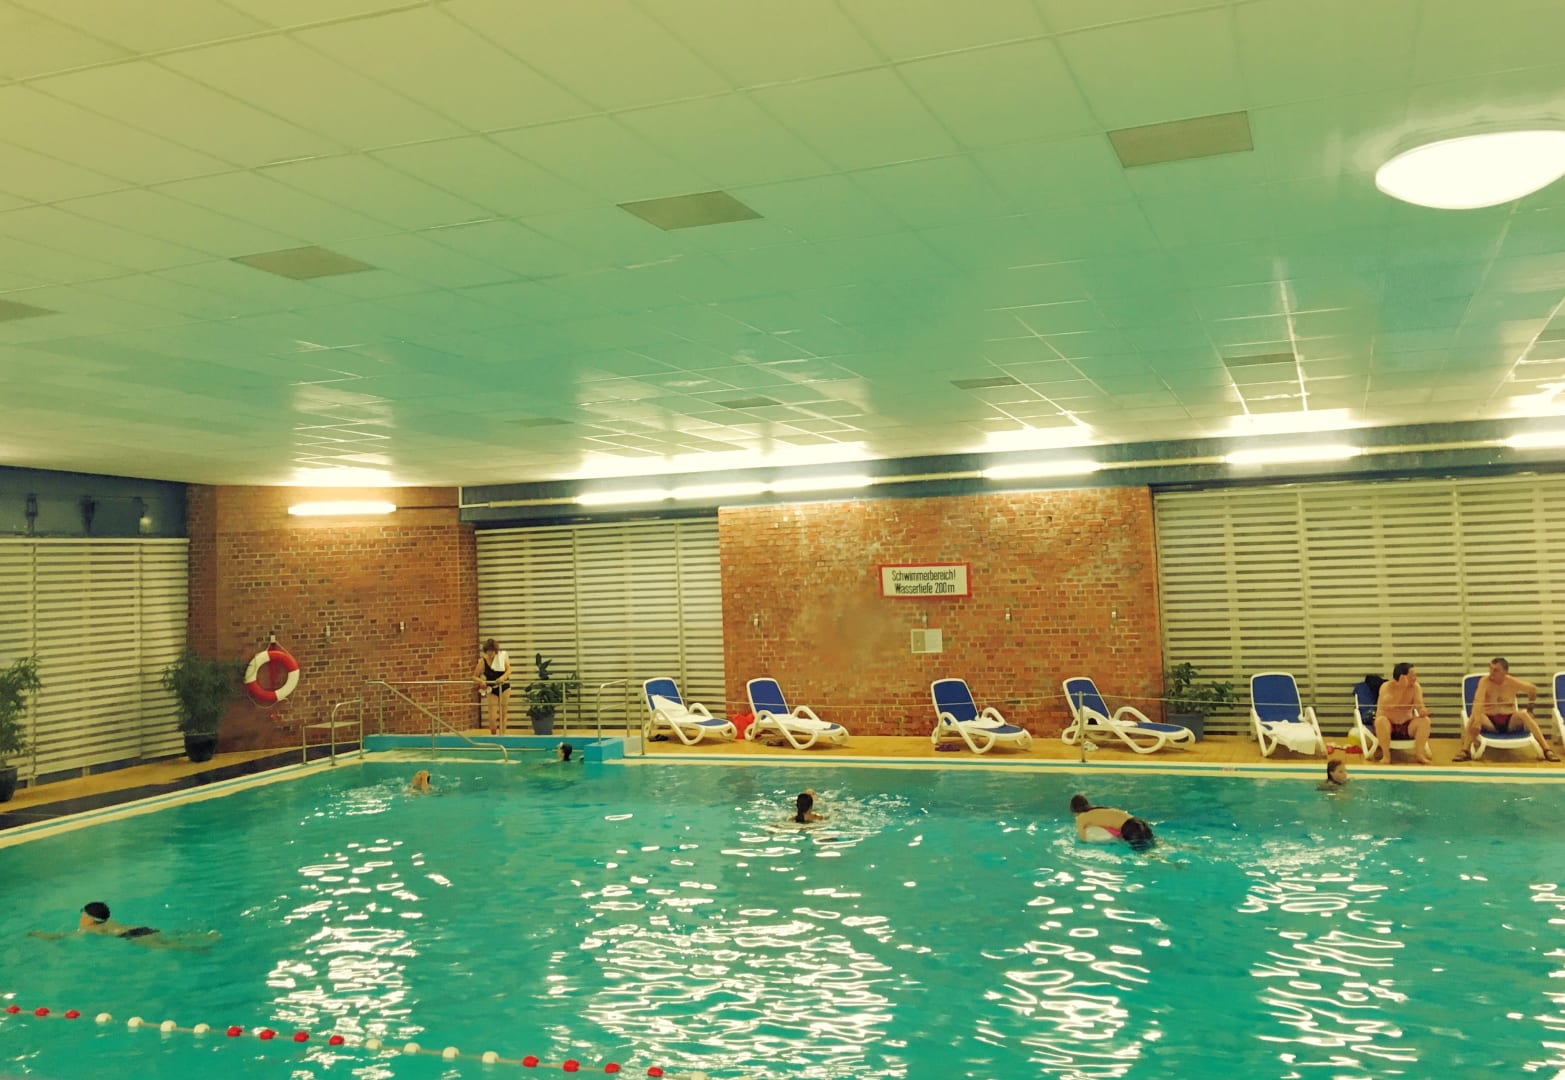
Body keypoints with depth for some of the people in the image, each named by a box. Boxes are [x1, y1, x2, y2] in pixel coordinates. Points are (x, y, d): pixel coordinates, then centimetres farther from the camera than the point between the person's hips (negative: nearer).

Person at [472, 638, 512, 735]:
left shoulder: (502, 656, -8)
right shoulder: (482, 661, -11)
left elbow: (508, 670, -15)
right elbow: (474, 676, -7)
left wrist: (503, 677, -35)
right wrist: (481, 681, -28)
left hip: (504, 688, 1)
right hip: (492, 690, -1)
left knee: (503, 714, 5)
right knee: (493, 717, -8)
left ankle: (502, 735, 16)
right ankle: (493, 735, 13)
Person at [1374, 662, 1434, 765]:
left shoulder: (1415, 687, -5)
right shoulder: (1386, 686, -15)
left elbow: (1419, 705, -16)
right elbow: (1387, 706, -32)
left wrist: (1422, 711, -41)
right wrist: (1401, 687, -33)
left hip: (1407, 727, 3)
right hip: (1388, 726, -3)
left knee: (1425, 720, -23)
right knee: (1381, 720, -36)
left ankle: (1419, 753, -11)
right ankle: (1386, 755, -24)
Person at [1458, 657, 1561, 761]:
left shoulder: (1513, 682, -4)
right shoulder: (1485, 681, -12)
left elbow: (1533, 689, 15)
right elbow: (1478, 702, -28)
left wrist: (1530, 709, 13)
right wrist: (1477, 721, -43)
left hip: (1510, 721, 1)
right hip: (1490, 721, -1)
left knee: (1523, 714, -28)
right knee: (1474, 716, -32)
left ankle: (1547, 750, -29)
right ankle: (1465, 751, -41)